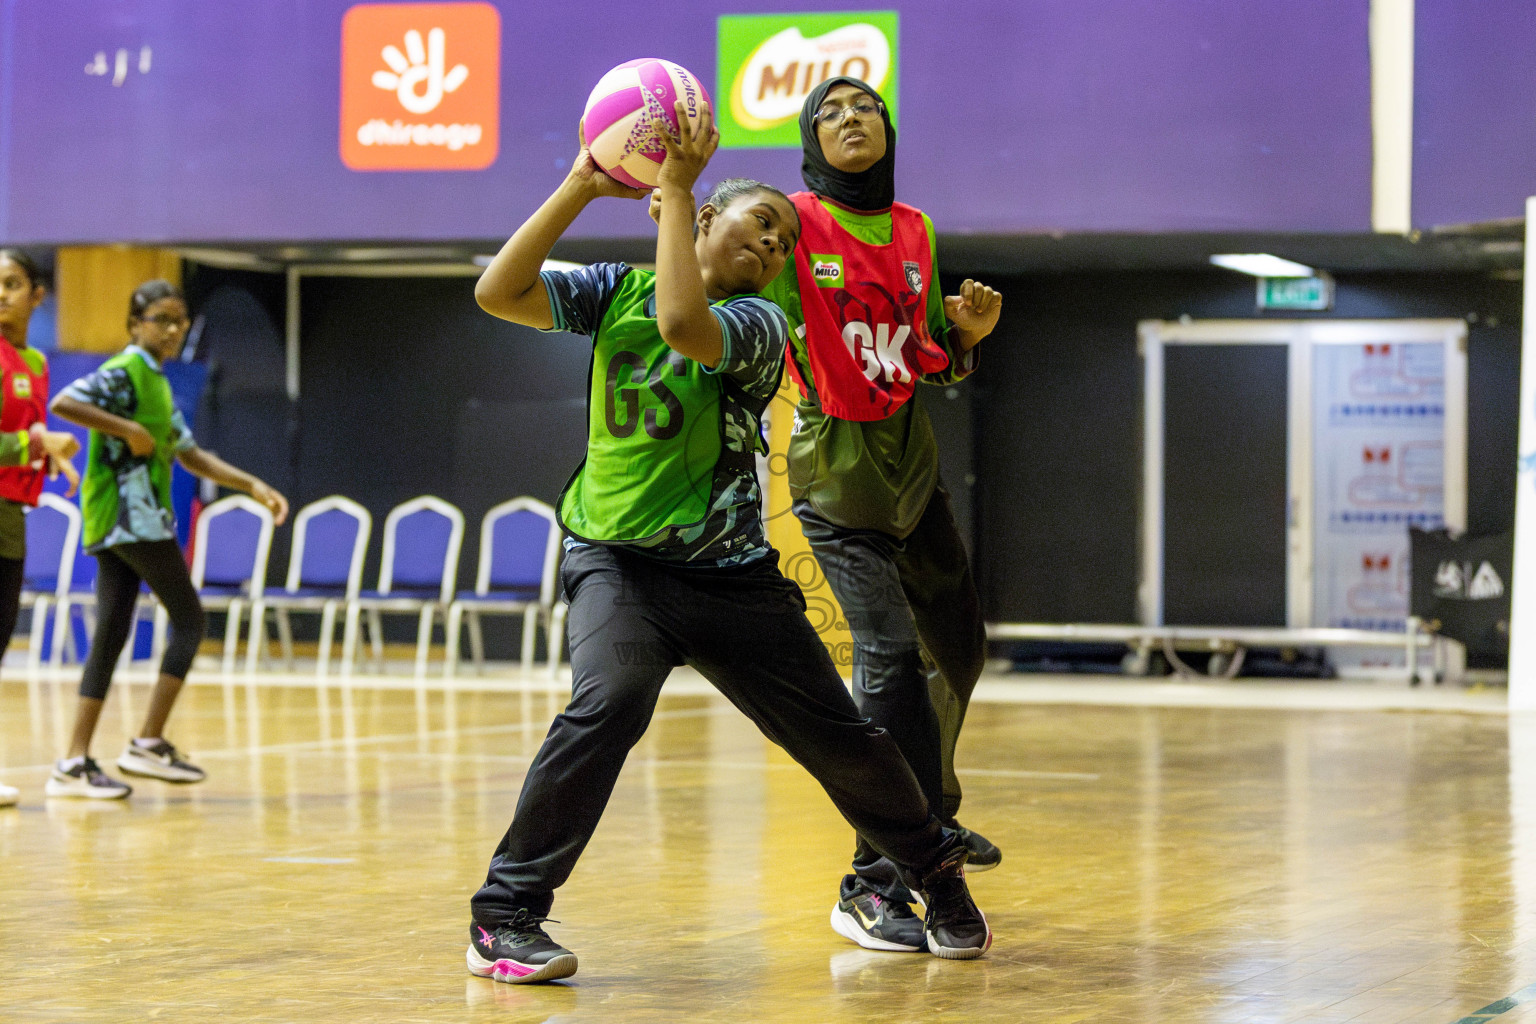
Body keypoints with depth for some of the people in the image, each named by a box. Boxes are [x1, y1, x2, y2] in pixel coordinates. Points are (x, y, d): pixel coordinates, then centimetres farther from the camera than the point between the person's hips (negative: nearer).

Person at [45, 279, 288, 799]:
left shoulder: (158, 383, 21)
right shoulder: (124, 372, -9)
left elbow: (190, 454, 25)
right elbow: (63, 404, -24)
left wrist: (253, 485, 18)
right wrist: (129, 430, -22)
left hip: (117, 523, 9)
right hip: (130, 514, -9)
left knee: (111, 636, 5)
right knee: (189, 619, -3)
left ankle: (75, 762, 3)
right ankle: (149, 742, -3)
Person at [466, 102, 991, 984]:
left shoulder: (758, 323, -7)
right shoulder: (621, 291, 2)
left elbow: (684, 325, -30)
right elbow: (499, 292, -11)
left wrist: (674, 189, -24)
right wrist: (583, 187, -16)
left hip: (730, 577, 1)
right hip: (617, 557, -1)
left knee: (840, 738, 4)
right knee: (613, 696, -30)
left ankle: (938, 873, 33)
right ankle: (505, 918, -23)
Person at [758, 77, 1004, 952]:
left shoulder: (916, 232, 9)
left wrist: (968, 332, -6)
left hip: (912, 461, 7)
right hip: (837, 469, -7)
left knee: (958, 644, 19)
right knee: (891, 652, -18)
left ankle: (931, 812, 45)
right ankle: (872, 887, -14)